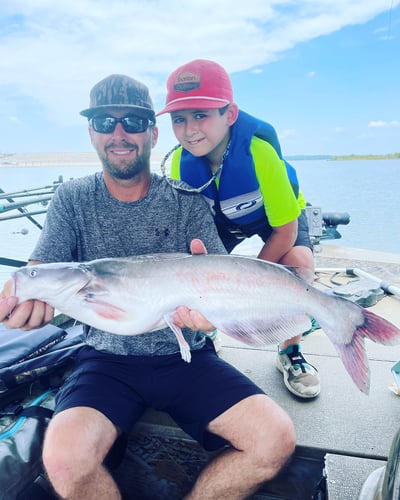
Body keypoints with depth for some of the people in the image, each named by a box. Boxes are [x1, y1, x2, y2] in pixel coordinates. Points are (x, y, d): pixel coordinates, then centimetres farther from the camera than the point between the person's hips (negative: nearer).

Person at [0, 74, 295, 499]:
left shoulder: (186, 203, 1)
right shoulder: (72, 199, 4)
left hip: (186, 356, 1)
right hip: (106, 358, 0)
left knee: (276, 439, -16)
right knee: (65, 458, -28)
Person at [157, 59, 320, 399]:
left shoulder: (260, 149, -39)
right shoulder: (181, 160, -27)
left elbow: (284, 232, -29)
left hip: (279, 213, -3)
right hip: (221, 217, 3)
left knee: (298, 262, -29)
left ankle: (290, 353, -3)